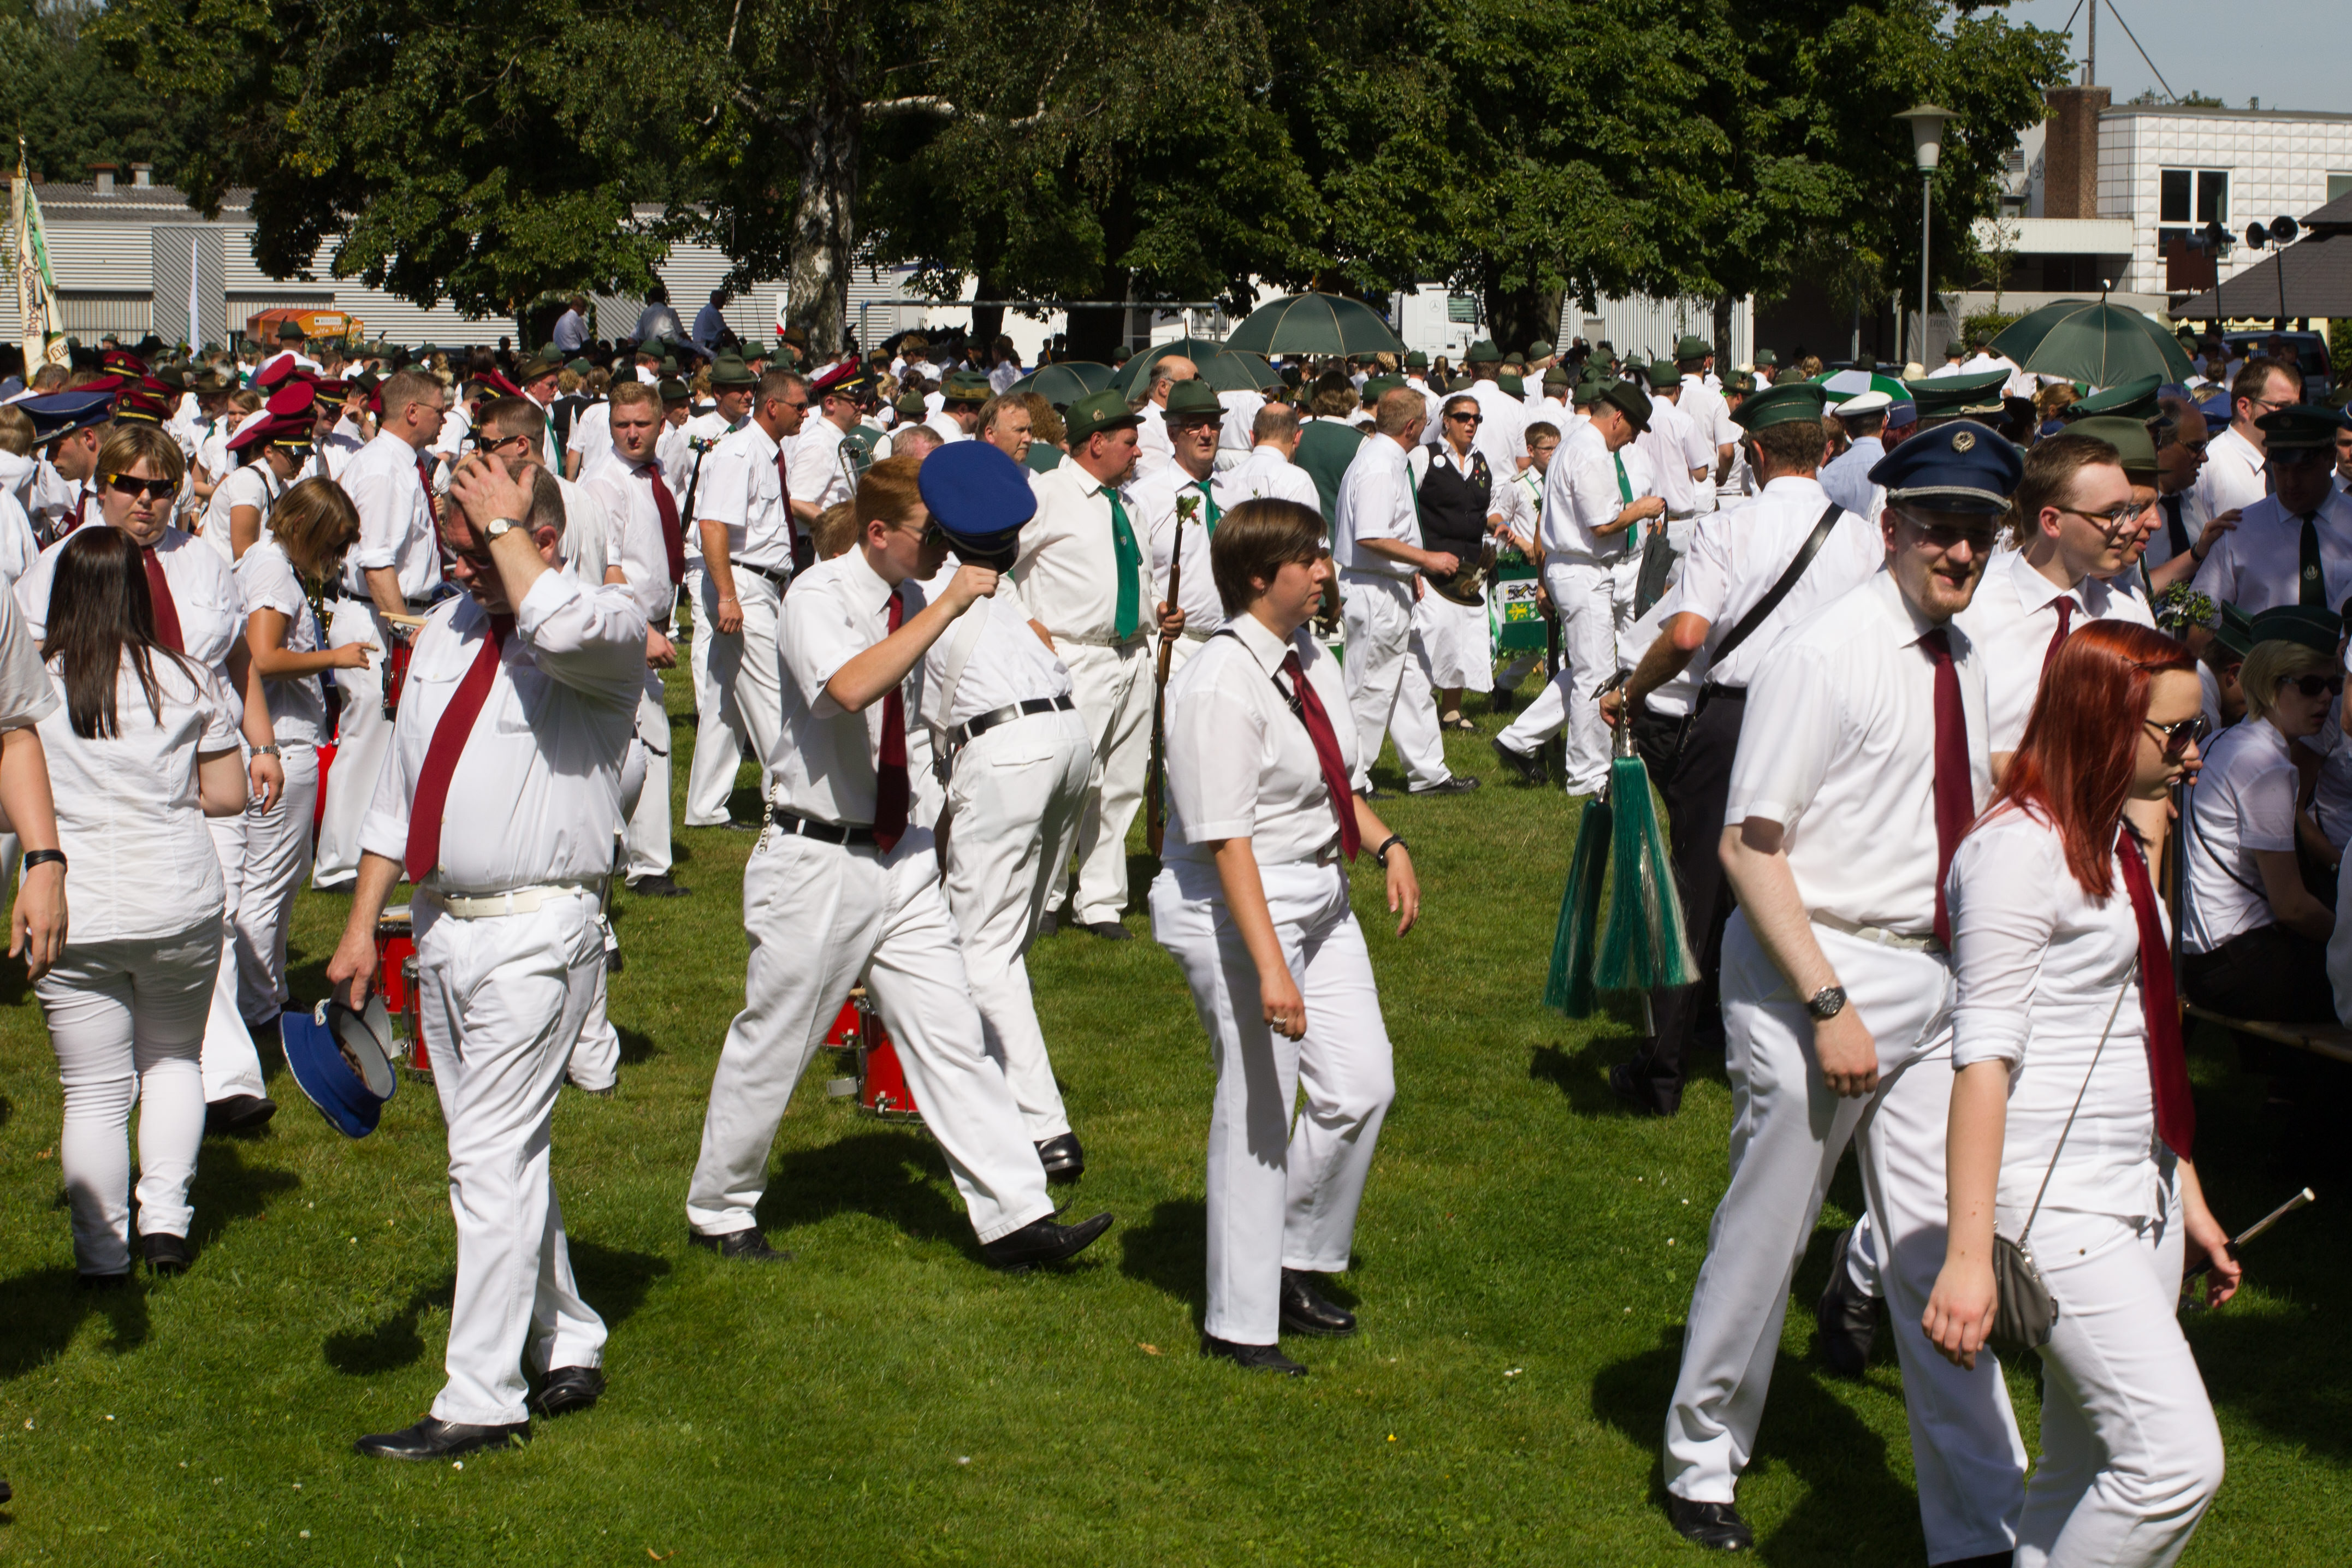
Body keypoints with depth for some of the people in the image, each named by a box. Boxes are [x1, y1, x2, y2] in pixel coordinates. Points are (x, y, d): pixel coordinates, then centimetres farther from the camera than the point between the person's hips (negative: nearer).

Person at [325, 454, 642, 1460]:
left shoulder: (608, 623, -9)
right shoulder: (446, 631, 13)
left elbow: (559, 630, -36)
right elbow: (401, 787, 17)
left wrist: (505, 525, -20)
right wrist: (361, 924, 14)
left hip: (536, 932, -8)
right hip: (441, 923, 8)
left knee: (492, 1158, -8)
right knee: (504, 1154, 15)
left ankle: (481, 1401, -1)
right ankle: (568, 1350, 29)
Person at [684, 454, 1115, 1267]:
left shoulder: (911, 601, 6)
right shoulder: (818, 597, -16)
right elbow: (849, 688, -37)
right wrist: (950, 604, -34)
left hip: (901, 856, 7)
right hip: (818, 858, -6)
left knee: (950, 1035, 2)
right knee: (772, 1045, 6)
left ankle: (1015, 1217, 2)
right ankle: (718, 1210, 25)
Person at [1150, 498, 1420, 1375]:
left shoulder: (1308, 657, 5)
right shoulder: (1221, 687, -22)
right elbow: (1227, 841, -25)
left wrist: (1386, 845, 6)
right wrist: (1269, 967, -28)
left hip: (1318, 898, 9)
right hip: (1237, 909, -9)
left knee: (1362, 1087, 10)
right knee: (1258, 1112, 0)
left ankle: (1296, 1264, 31)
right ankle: (1239, 1326, 15)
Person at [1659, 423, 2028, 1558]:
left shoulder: (1963, 662, 8)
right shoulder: (1827, 657, -16)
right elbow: (1748, 845, -17)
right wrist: (1828, 1004, -20)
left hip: (1931, 981, 7)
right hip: (1816, 969, -7)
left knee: (1939, 1252, 9)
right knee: (1764, 1238, 7)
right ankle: (1701, 1465, 29)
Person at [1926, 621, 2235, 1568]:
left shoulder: (2119, 843, 15)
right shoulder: (2020, 848, -14)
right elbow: (1985, 1054, -19)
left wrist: (2187, 1199, 24)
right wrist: (1968, 1254, -23)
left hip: (2141, 1198, 9)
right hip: (2057, 1202, -9)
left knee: (2087, 1476, 8)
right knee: (2179, 1459, -14)